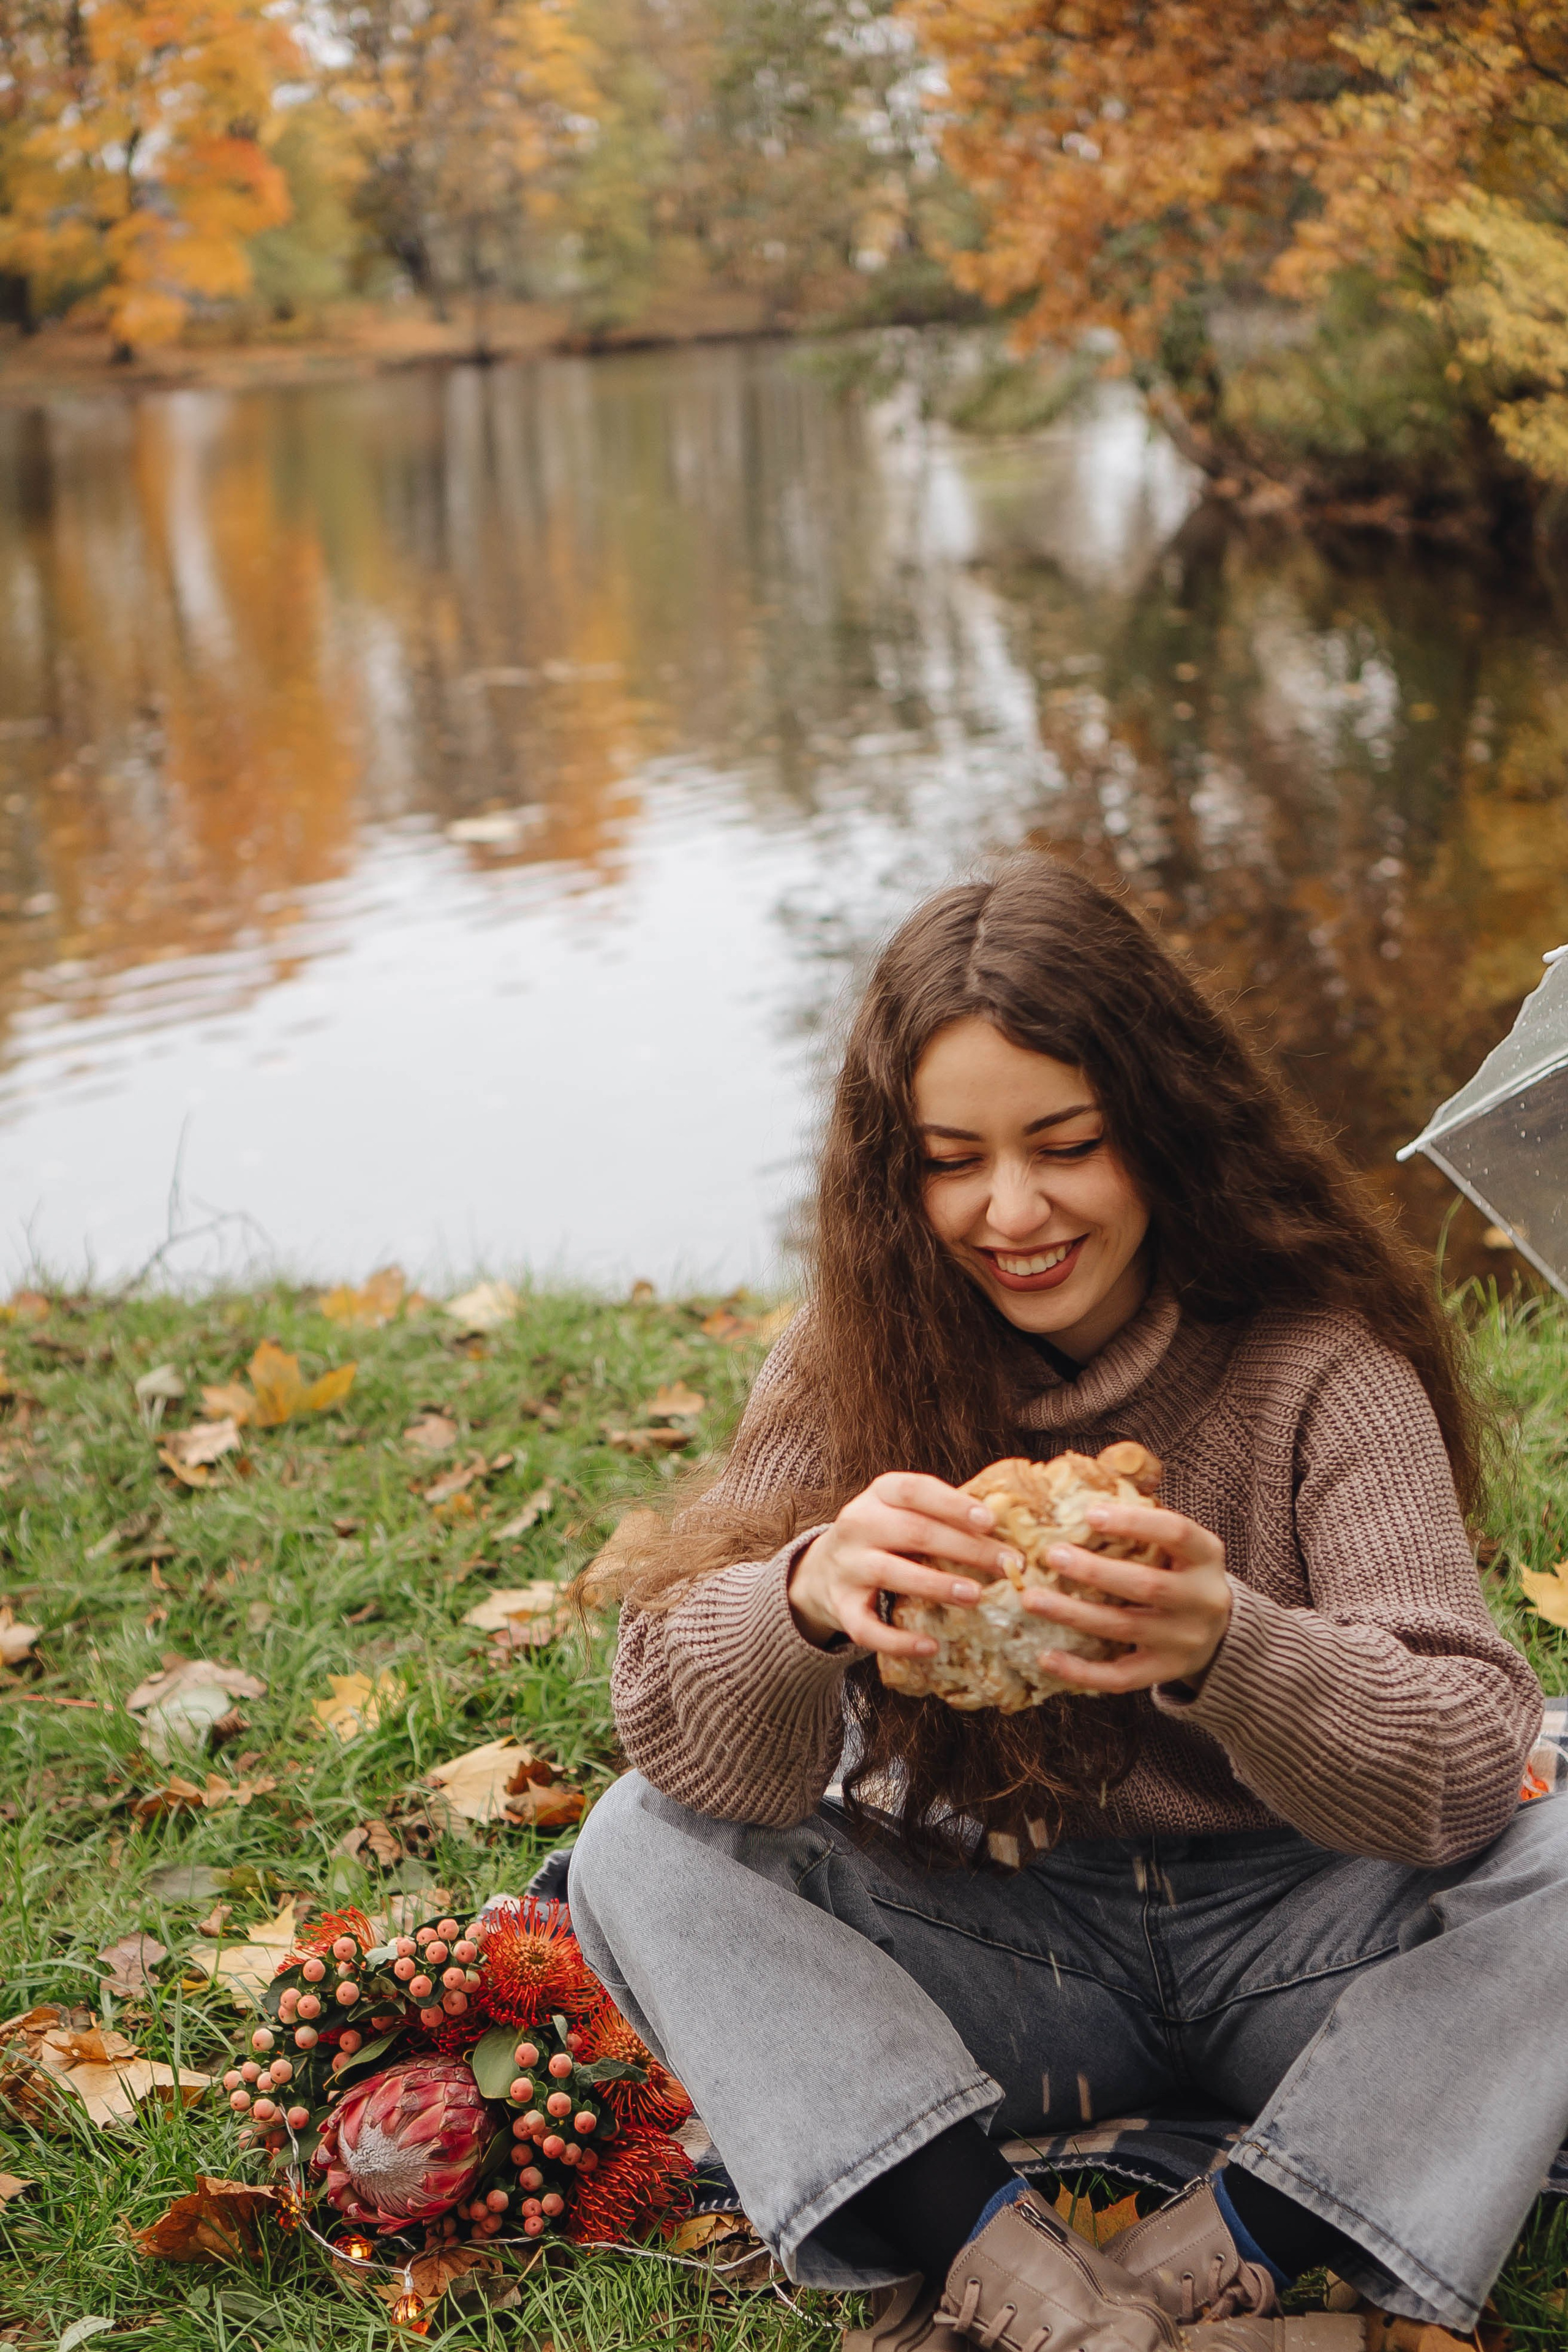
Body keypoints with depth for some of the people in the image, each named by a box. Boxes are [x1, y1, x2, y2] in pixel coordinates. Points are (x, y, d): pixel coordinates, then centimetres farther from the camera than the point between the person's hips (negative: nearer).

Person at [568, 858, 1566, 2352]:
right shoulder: (854, 1366, -6)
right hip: (991, 1949, 2)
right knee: (641, 1852, -20)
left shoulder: (1316, 1362, -12)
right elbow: (678, 1740, -17)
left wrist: (1229, 1649, -43)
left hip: (1295, 1946, -1)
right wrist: (807, 1602, -41)